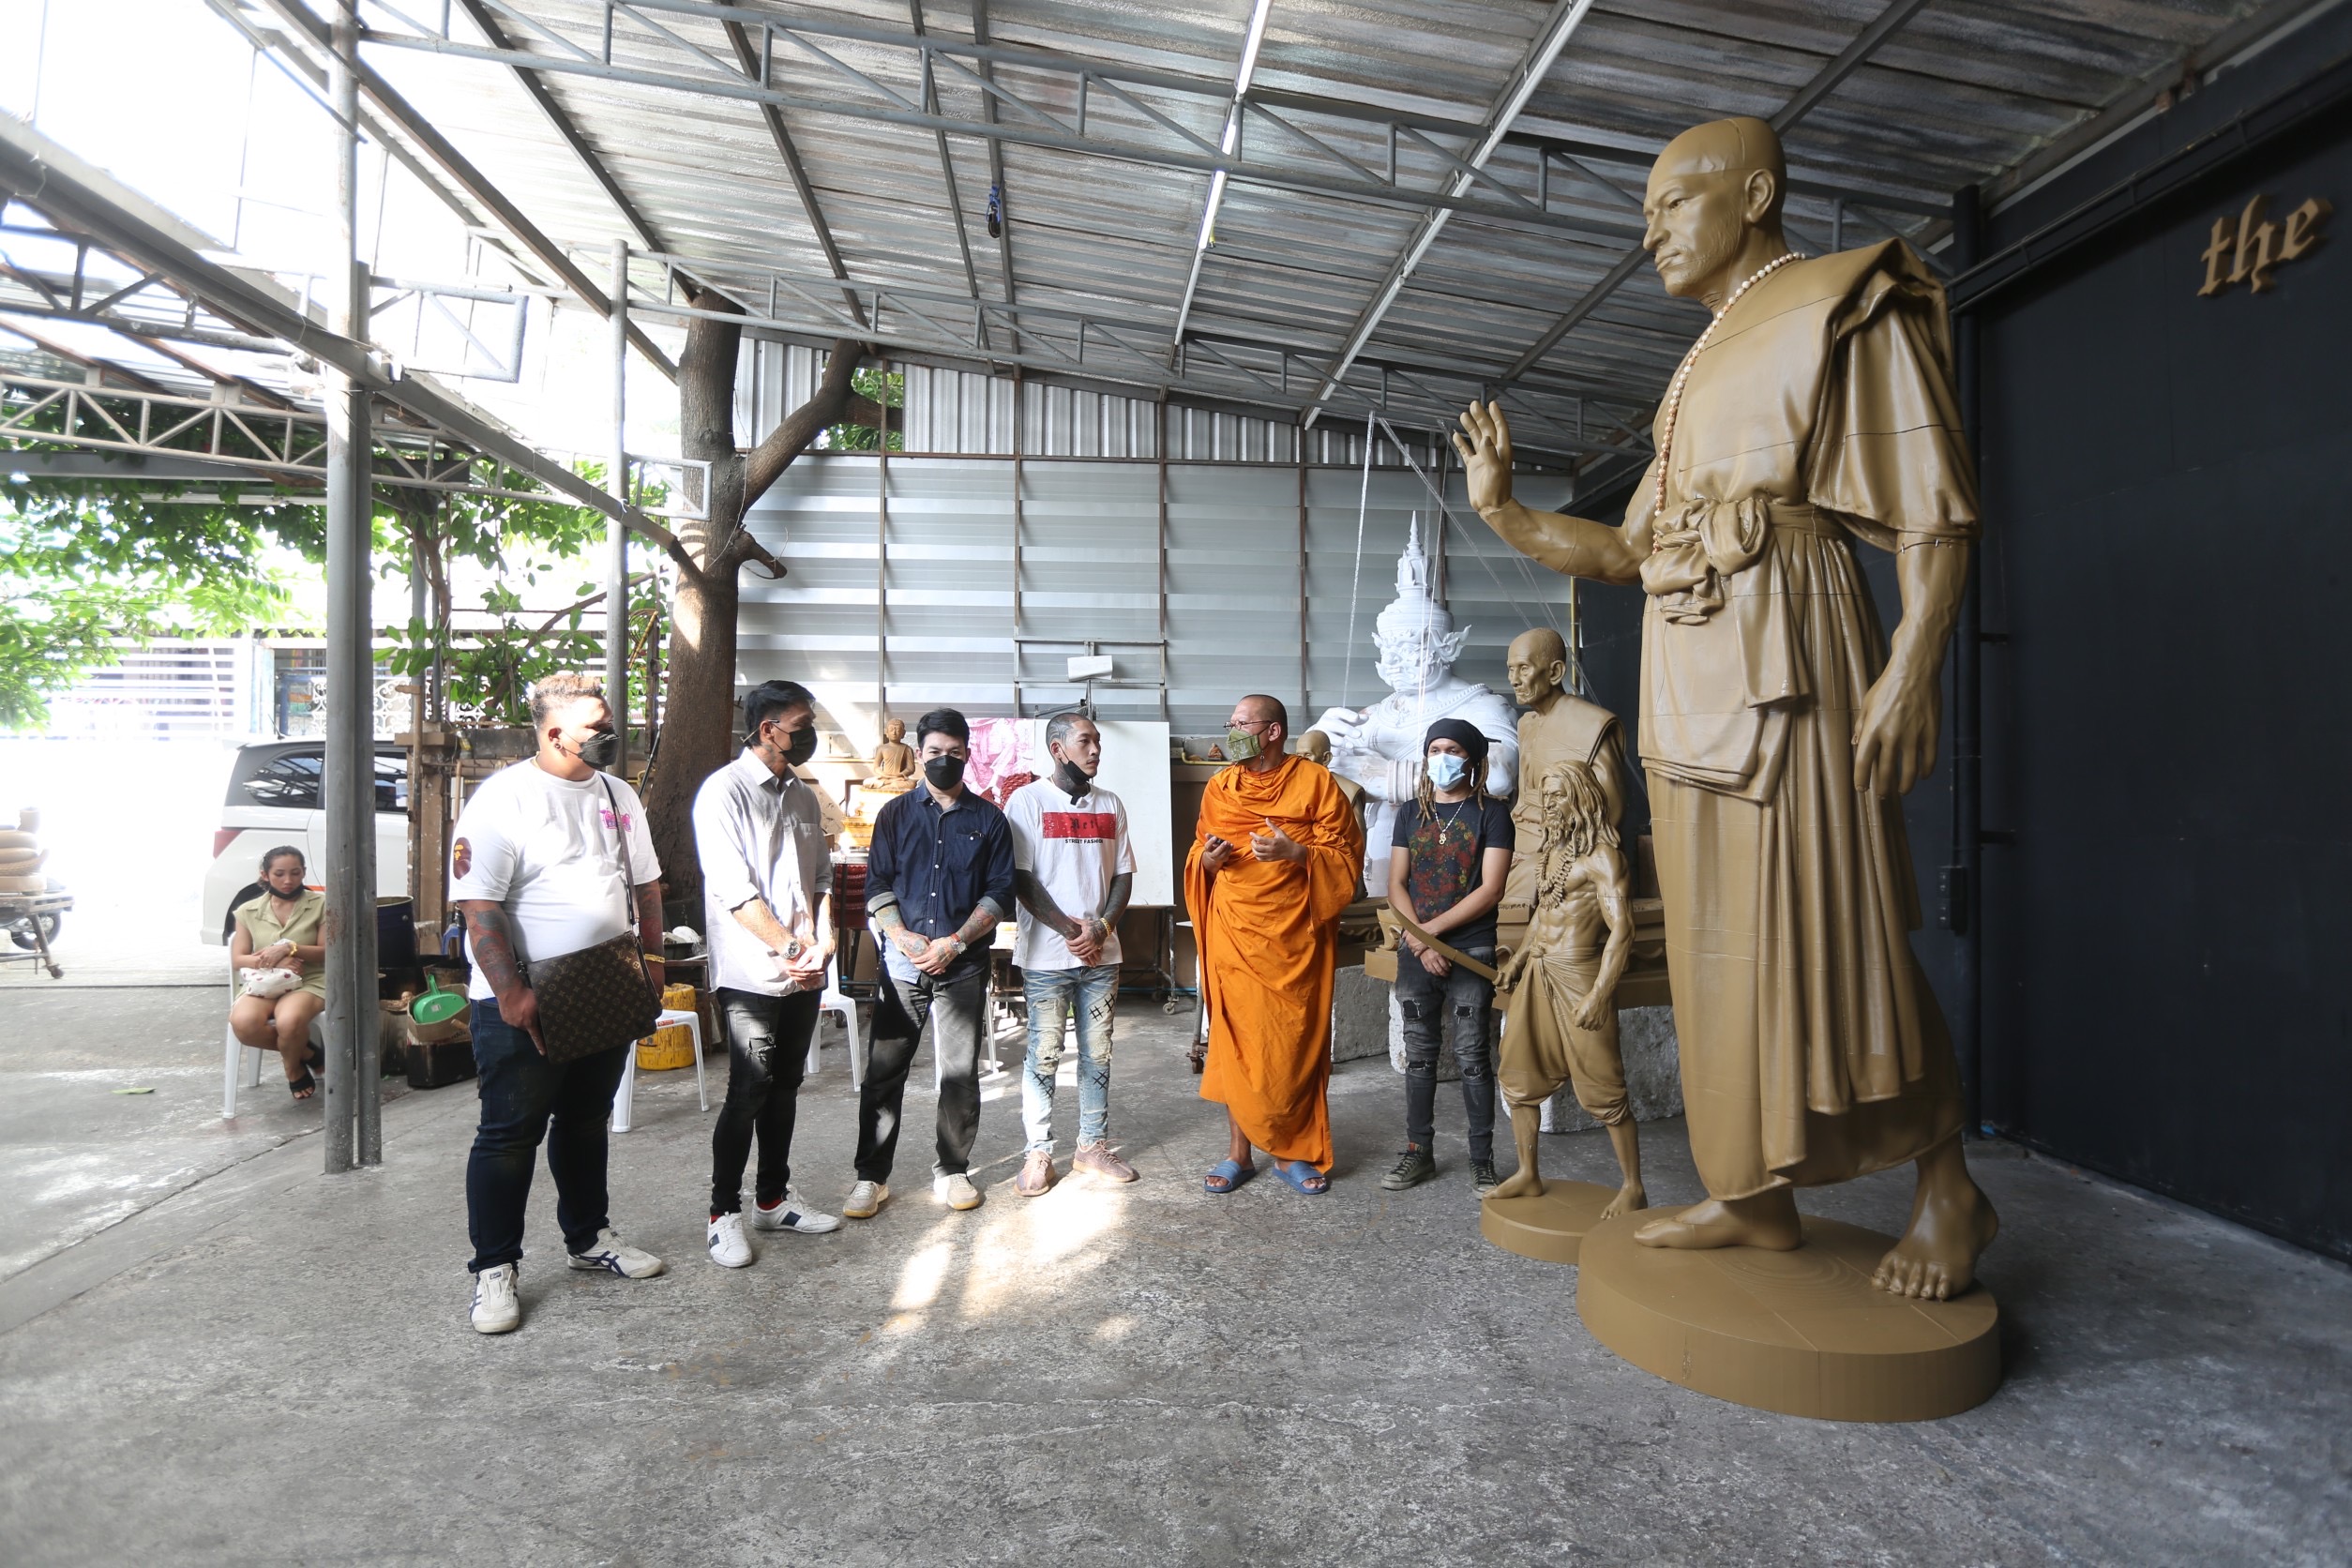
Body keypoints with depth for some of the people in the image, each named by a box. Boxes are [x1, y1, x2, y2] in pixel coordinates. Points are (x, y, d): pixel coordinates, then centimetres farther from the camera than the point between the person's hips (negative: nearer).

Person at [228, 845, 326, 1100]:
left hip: (310, 983, -3)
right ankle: (303, 1053, -4)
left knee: (289, 1021, -37)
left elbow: (327, 952, -1)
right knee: (242, 1022, -33)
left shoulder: (320, 904, 1)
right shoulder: (249, 910, 9)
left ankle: (293, 1068, -2)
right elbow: (237, 960, 4)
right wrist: (273, 961, -15)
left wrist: (289, 948, -18)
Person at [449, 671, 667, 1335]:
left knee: (586, 1123, 19)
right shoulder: (504, 797, -14)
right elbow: (478, 904, -19)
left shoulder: (619, 796, 9)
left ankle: (587, 1238, 34)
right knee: (511, 1135, 3)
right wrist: (512, 995, -23)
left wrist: (652, 959, 8)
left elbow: (646, 885, 17)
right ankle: (494, 1269, 17)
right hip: (524, 1006, -7)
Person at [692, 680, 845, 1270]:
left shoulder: (803, 797, 13)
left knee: (784, 1088, 14)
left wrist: (822, 940, -2)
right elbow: (734, 890, -16)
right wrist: (791, 947, -17)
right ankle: (724, 1214, 12)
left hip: (804, 974, 7)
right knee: (748, 1093, -2)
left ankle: (773, 1199, 26)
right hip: (750, 975, -7)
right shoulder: (724, 791, -10)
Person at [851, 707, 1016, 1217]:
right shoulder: (895, 814, 10)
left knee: (960, 1072, 5)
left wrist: (955, 942, -10)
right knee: (884, 1069, 1)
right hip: (901, 961, 0)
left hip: (964, 965, 0)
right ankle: (871, 1176, 12)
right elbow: (876, 885, 5)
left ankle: (952, 1170, 19)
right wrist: (902, 937, -11)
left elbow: (999, 892, 2)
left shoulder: (988, 819, 7)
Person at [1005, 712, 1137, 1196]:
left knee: (1097, 1054, 10)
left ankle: (1093, 1146, 22)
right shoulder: (1027, 801, -3)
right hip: (1046, 955, -4)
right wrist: (1070, 930, -13)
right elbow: (1021, 879, -8)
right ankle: (1038, 1154, 12)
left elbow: (1123, 875, 10)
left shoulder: (1110, 805, 11)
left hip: (1101, 954, 4)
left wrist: (1101, 928, -6)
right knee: (1044, 1055, 1)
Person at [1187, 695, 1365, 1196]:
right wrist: (1208, 859, -6)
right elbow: (1197, 856, 17)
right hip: (1233, 934, 3)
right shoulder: (1219, 787, 9)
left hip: (1295, 935, -2)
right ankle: (1239, 1150, 17)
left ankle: (1292, 1151, 17)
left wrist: (1297, 854, -20)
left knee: (1296, 1040, 2)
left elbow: (1347, 856, -3)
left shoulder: (1316, 782, -2)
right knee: (1235, 1037, 4)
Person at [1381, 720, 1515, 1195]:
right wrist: (1421, 943, -8)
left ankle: (1482, 1161, 9)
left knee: (1471, 1056, -1)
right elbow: (1396, 886, 6)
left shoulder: (1491, 813, -2)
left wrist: (1430, 929, -12)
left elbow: (1491, 889, -10)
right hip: (1415, 952, 4)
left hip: (1470, 949, -4)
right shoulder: (1411, 813, 10)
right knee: (1419, 1055, 9)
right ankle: (1418, 1152, 19)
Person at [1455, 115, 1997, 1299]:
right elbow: (1631, 550, 19)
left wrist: (1909, 673, -20)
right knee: (1719, 938, 7)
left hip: (1782, 663, -8)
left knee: (1824, 927, -6)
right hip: (1687, 681, 8)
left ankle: (1948, 1187, 14)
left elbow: (1938, 509, -8)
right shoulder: (1701, 371, 25)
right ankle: (1756, 1196, 17)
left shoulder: (1844, 306, 2)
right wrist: (1503, 511, 9)